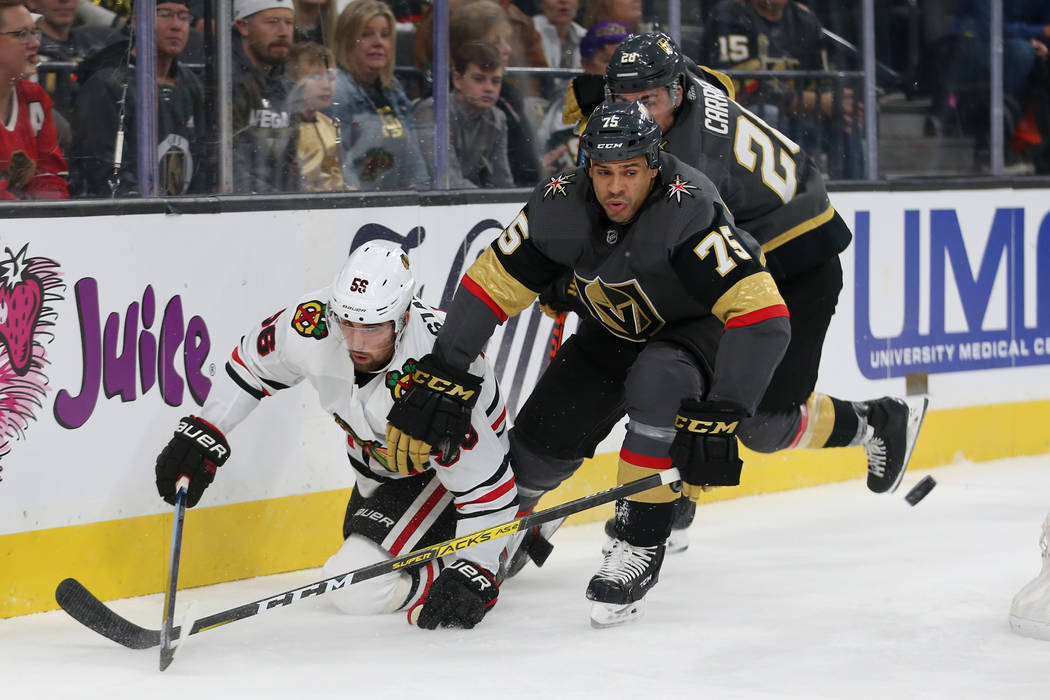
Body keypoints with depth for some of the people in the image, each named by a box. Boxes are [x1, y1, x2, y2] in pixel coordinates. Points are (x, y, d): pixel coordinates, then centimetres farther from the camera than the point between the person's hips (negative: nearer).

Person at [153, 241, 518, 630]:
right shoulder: (312, 323, -27)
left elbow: (487, 485, -35)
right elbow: (253, 362, -4)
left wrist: (474, 573, -39)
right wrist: (203, 433, -6)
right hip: (380, 460, 7)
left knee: (357, 589, -21)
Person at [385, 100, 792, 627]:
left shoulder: (688, 209, -37)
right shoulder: (562, 204, -22)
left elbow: (763, 316, -42)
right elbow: (490, 286, -15)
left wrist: (718, 417, -48)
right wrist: (435, 382, -22)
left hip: (701, 327, -5)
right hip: (618, 329, 5)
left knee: (656, 382, -36)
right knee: (540, 436, -2)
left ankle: (641, 545, -21)